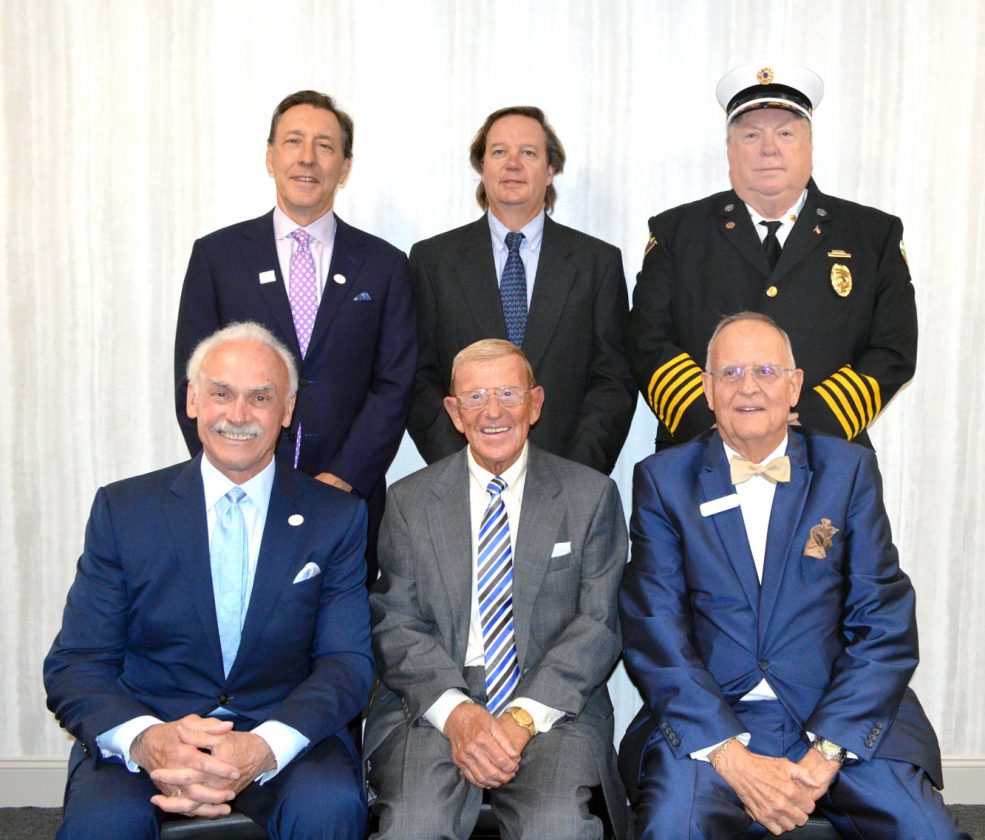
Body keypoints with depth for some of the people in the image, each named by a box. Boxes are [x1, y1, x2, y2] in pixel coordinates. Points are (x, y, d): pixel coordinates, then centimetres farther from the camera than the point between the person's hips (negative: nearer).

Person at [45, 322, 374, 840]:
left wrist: (264, 748, -23)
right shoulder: (122, 509, 4)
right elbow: (75, 662, 0)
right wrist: (145, 740, -23)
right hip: (145, 728, 0)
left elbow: (347, 660, -3)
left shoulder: (337, 517, 4)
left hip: (282, 733, 1)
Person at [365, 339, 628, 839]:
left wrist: (524, 717, -11)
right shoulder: (409, 501, 11)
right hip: (431, 704, 1)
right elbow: (395, 624, 4)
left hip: (551, 707, 0)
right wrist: (454, 712, -13)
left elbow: (598, 623, 2)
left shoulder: (591, 496, 8)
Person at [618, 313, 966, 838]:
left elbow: (886, 626, 1)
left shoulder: (850, 470, 7)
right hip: (706, 723, -1)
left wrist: (827, 752, -11)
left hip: (843, 721, 2)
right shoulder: (662, 479, 4)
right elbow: (653, 632, -3)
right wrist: (730, 755, -14)